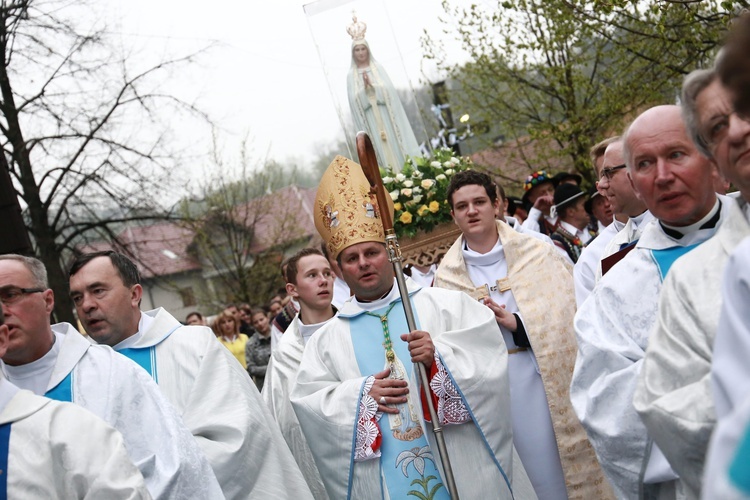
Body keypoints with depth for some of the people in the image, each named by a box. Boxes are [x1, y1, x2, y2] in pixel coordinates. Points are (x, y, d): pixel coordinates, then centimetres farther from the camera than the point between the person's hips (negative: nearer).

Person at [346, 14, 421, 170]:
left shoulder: (378, 68, 8)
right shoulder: (351, 75, 5)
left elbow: (389, 90, -2)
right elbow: (354, 100, -3)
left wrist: (372, 85, -14)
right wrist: (365, 88, -17)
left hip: (385, 116, 1)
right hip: (370, 120, -1)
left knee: (394, 147, -2)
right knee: (380, 150, -3)